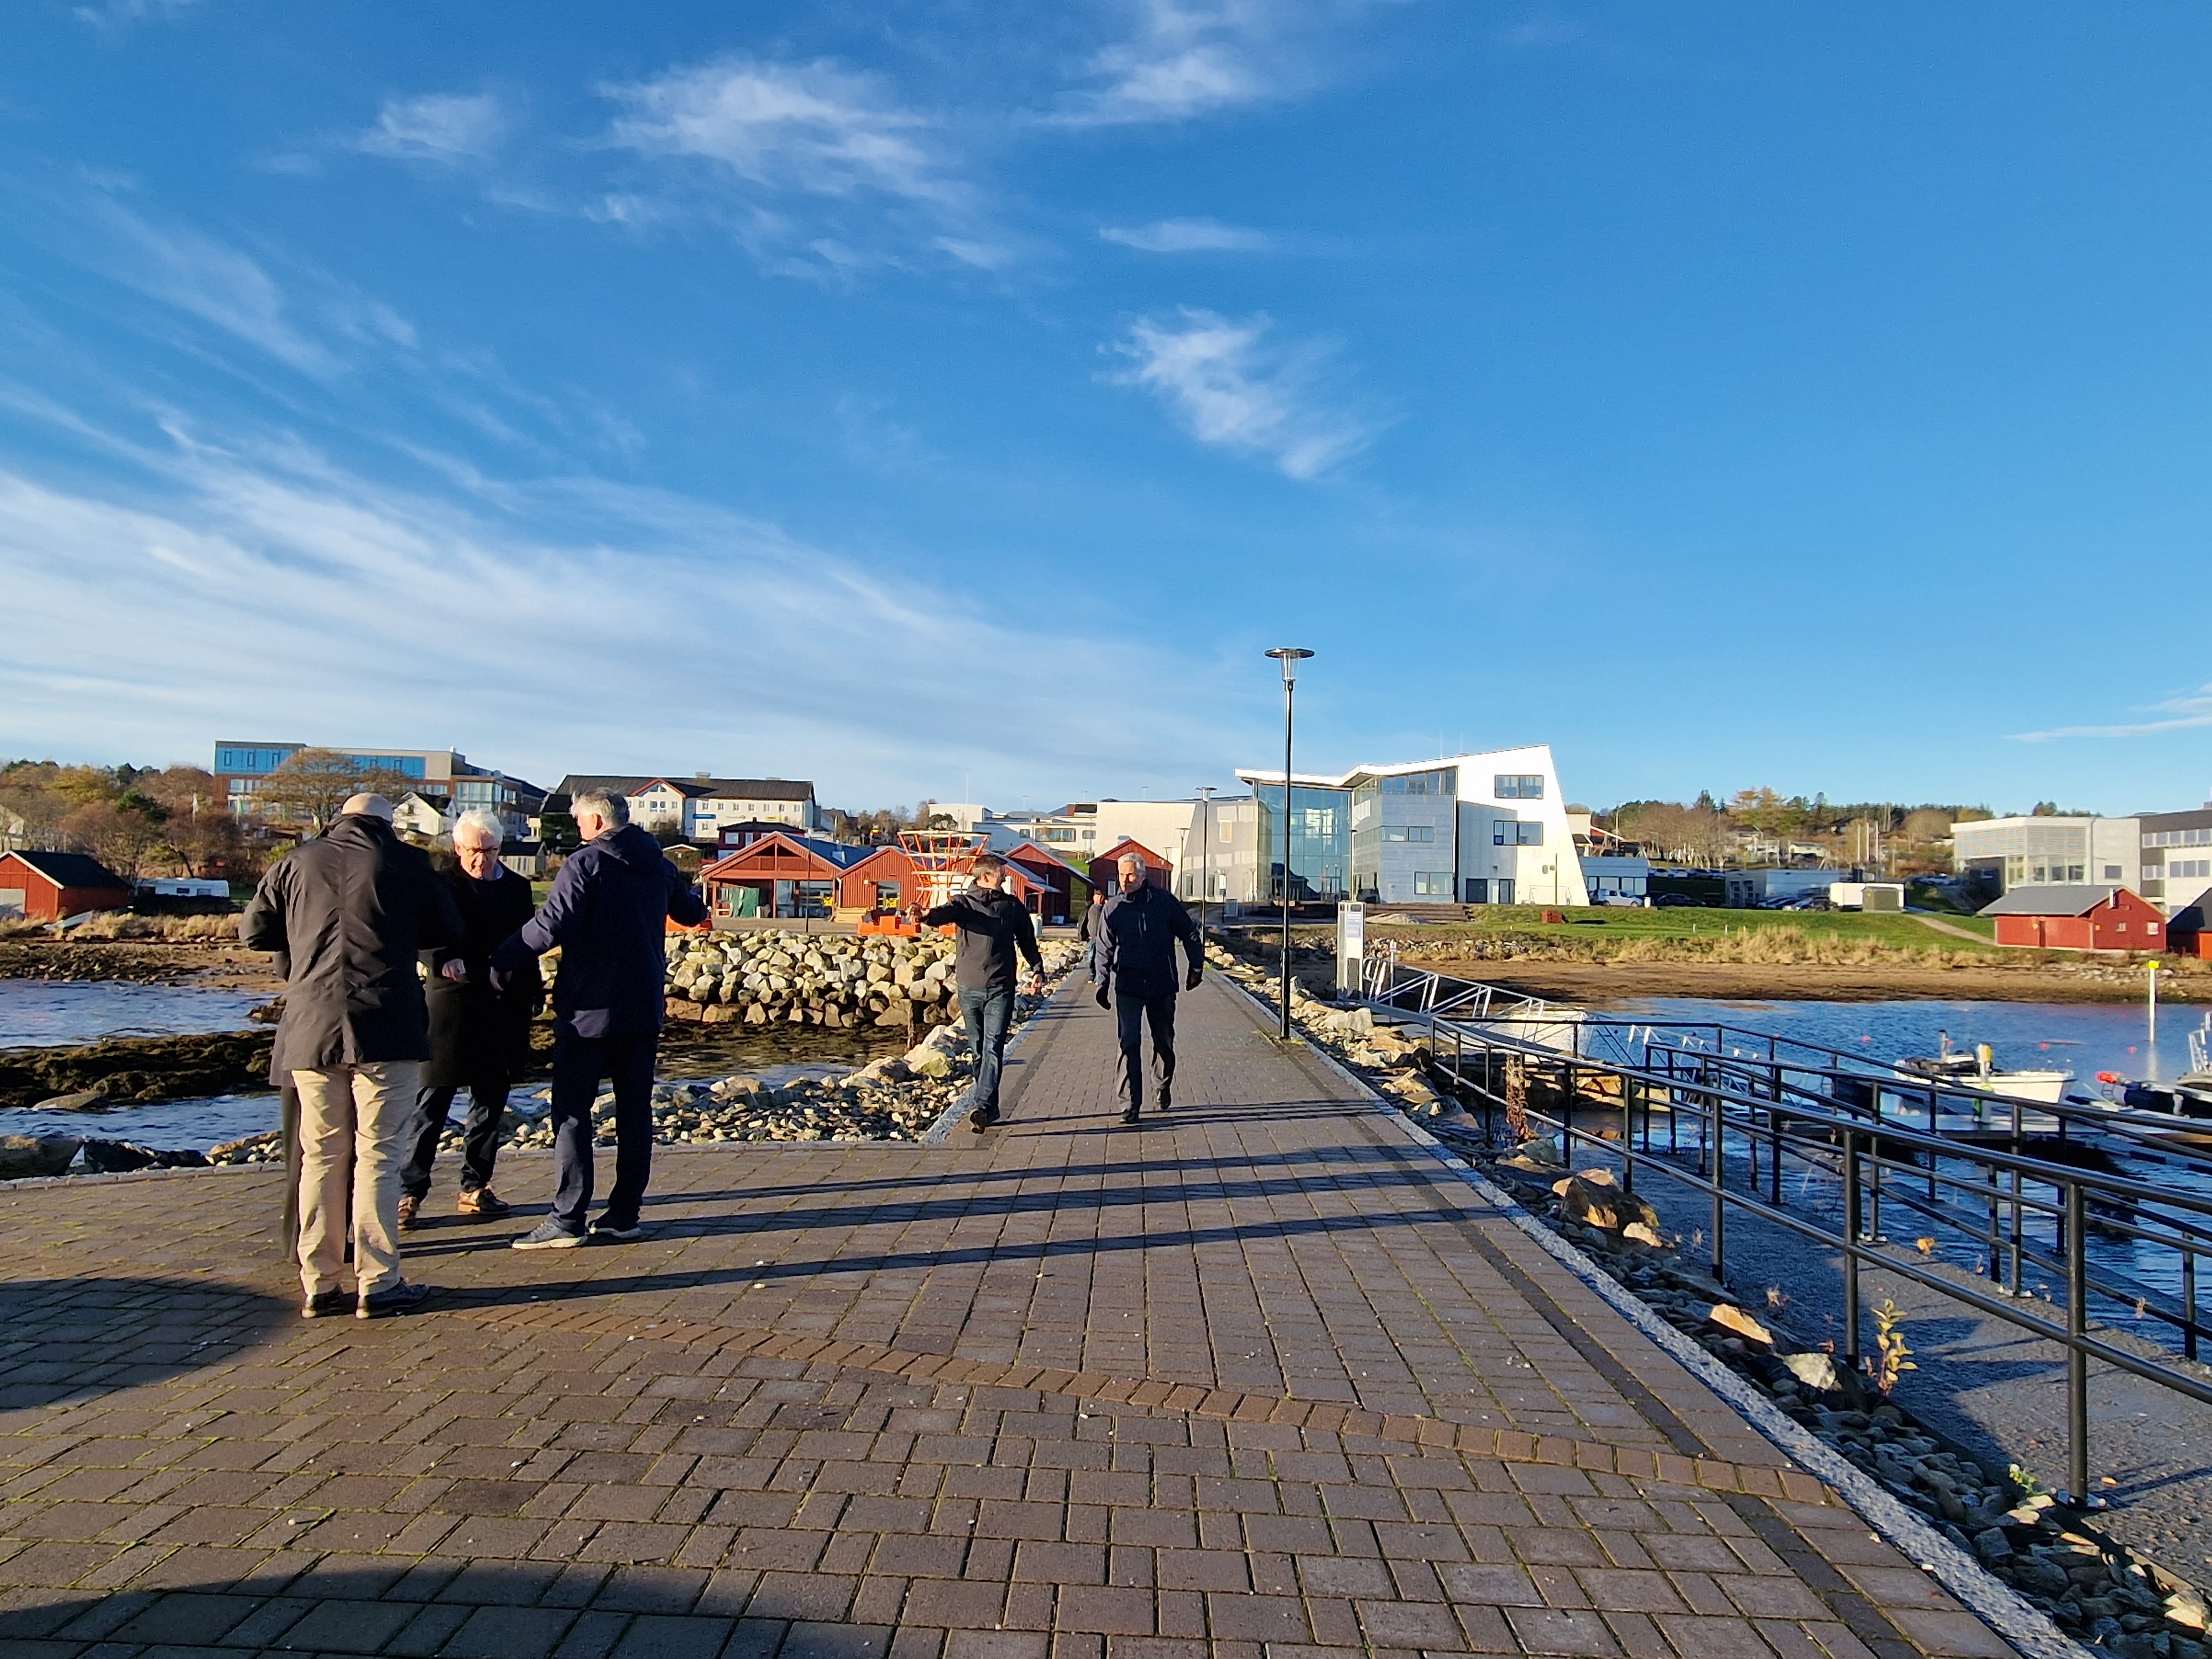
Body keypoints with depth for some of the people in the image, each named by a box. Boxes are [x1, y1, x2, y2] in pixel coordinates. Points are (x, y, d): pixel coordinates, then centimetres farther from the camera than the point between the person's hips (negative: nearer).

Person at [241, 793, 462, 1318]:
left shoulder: (300, 862, 8)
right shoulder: (405, 862, 1)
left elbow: (253, 930, 12)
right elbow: (449, 931, 7)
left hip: (311, 1030, 3)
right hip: (385, 1029, -3)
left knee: (321, 1158, 11)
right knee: (378, 1156, 2)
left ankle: (319, 1285, 16)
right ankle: (377, 1285, 5)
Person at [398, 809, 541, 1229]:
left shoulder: (518, 888, 12)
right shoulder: (443, 886, -3)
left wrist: (532, 993, 15)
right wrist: (443, 961, -34)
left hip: (503, 1012, 5)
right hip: (451, 1009, -5)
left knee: (490, 1103, 11)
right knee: (431, 1105, -1)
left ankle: (475, 1189, 21)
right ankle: (409, 1193, 6)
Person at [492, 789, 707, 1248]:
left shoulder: (585, 864, -10)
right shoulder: (659, 866, 10)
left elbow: (550, 926, -19)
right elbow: (691, 913, 24)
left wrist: (503, 961, -7)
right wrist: (696, 906, 46)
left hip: (589, 1008, -6)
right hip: (643, 1009, 6)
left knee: (572, 1111, 0)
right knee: (635, 1110, 9)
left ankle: (568, 1220, 0)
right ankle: (625, 1214, 13)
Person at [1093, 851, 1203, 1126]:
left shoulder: (1164, 901, -4)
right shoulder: (1113, 908, 0)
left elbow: (1189, 933, 6)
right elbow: (1104, 949, 8)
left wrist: (1196, 967, 6)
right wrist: (1102, 983, 3)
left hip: (1163, 985, 0)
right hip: (1128, 987, 0)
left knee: (1164, 1041, 14)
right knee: (1130, 1043, -10)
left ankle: (1165, 1091, 34)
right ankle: (1132, 1101, -6)